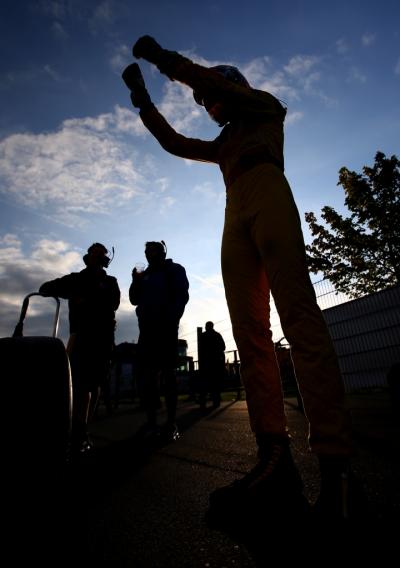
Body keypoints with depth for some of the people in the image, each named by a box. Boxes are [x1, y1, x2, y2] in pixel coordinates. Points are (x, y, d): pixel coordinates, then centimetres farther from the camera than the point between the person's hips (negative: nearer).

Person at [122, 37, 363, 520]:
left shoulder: (265, 108, 29)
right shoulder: (223, 143, 42)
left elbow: (214, 80, 17)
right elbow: (173, 142, 36)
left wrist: (162, 56, 27)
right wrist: (142, 98, 35)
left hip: (268, 196, -5)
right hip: (236, 216, 5)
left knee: (297, 314, -23)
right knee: (248, 330, -15)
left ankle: (334, 462, -25)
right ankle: (275, 459, -17)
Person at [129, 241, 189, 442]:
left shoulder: (174, 270, 10)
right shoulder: (145, 274, 25)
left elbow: (182, 295, -2)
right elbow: (135, 299, 20)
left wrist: (170, 319, -14)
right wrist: (135, 282, 3)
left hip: (166, 327, -5)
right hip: (147, 328, 5)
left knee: (167, 373, -7)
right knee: (146, 373, -1)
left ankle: (171, 423, -5)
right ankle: (151, 422, 4)